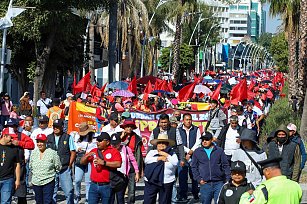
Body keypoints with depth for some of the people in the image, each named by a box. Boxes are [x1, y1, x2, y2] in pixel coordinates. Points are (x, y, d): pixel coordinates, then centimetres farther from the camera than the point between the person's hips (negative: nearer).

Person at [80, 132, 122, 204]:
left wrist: (104, 162, -22)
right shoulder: (94, 151, 14)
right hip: (94, 185, 4)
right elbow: (82, 162, 15)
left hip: (106, 186, -4)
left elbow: (118, 164, -17)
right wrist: (87, 155, -5)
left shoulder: (113, 151, -1)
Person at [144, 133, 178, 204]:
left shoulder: (172, 154, 8)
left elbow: (175, 163, -9)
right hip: (151, 182, 1)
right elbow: (147, 160, -7)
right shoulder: (152, 152, 11)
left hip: (166, 182, -1)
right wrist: (159, 158, -13)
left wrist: (166, 155, -11)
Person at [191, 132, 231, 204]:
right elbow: (194, 167, 10)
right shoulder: (197, 152, 8)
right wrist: (199, 179, 0)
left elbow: (226, 166, 6)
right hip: (205, 184, 1)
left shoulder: (219, 150, 6)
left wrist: (228, 180, -1)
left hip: (219, 183, -1)